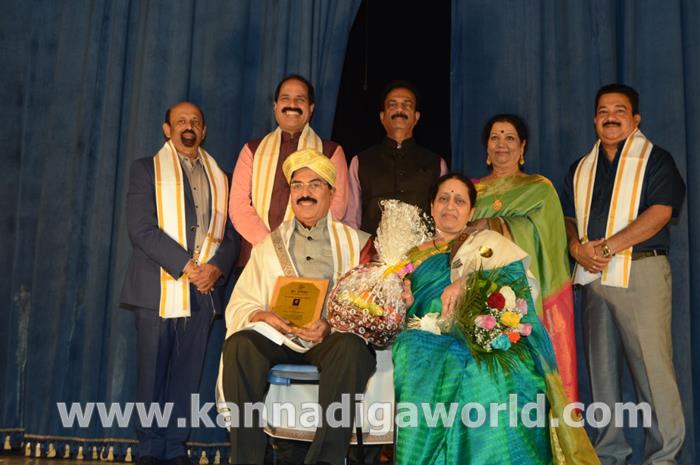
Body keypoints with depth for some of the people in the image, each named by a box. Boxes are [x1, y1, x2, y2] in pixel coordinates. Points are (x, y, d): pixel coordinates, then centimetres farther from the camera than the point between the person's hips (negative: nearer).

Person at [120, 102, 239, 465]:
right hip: (158, 289, -3)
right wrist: (187, 266, -15)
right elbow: (141, 229, -8)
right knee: (153, 374, 1)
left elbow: (230, 235, 11)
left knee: (187, 377, 6)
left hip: (204, 291, 3)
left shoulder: (219, 179, 17)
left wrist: (216, 268, -9)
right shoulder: (146, 169, 5)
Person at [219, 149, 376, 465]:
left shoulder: (355, 243, 16)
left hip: (334, 337, -1)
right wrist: (262, 315, -9)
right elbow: (238, 305, 15)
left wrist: (332, 325, -14)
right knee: (239, 345, -29)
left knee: (351, 347, -35)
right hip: (276, 335, 2)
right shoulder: (268, 245, 22)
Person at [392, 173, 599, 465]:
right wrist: (406, 304, -5)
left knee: (485, 375, -37)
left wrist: (465, 281, -14)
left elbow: (517, 271, -1)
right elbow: (409, 316, 20)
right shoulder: (416, 258, 26)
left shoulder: (488, 242, 19)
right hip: (433, 339, 2)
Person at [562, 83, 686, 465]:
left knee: (653, 367, -8)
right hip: (592, 276, 5)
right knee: (601, 367, 9)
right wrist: (576, 246, -6)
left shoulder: (655, 160, 2)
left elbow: (659, 213, -11)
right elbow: (568, 217, 16)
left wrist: (607, 247, -16)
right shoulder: (581, 169, 19)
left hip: (640, 272, -5)